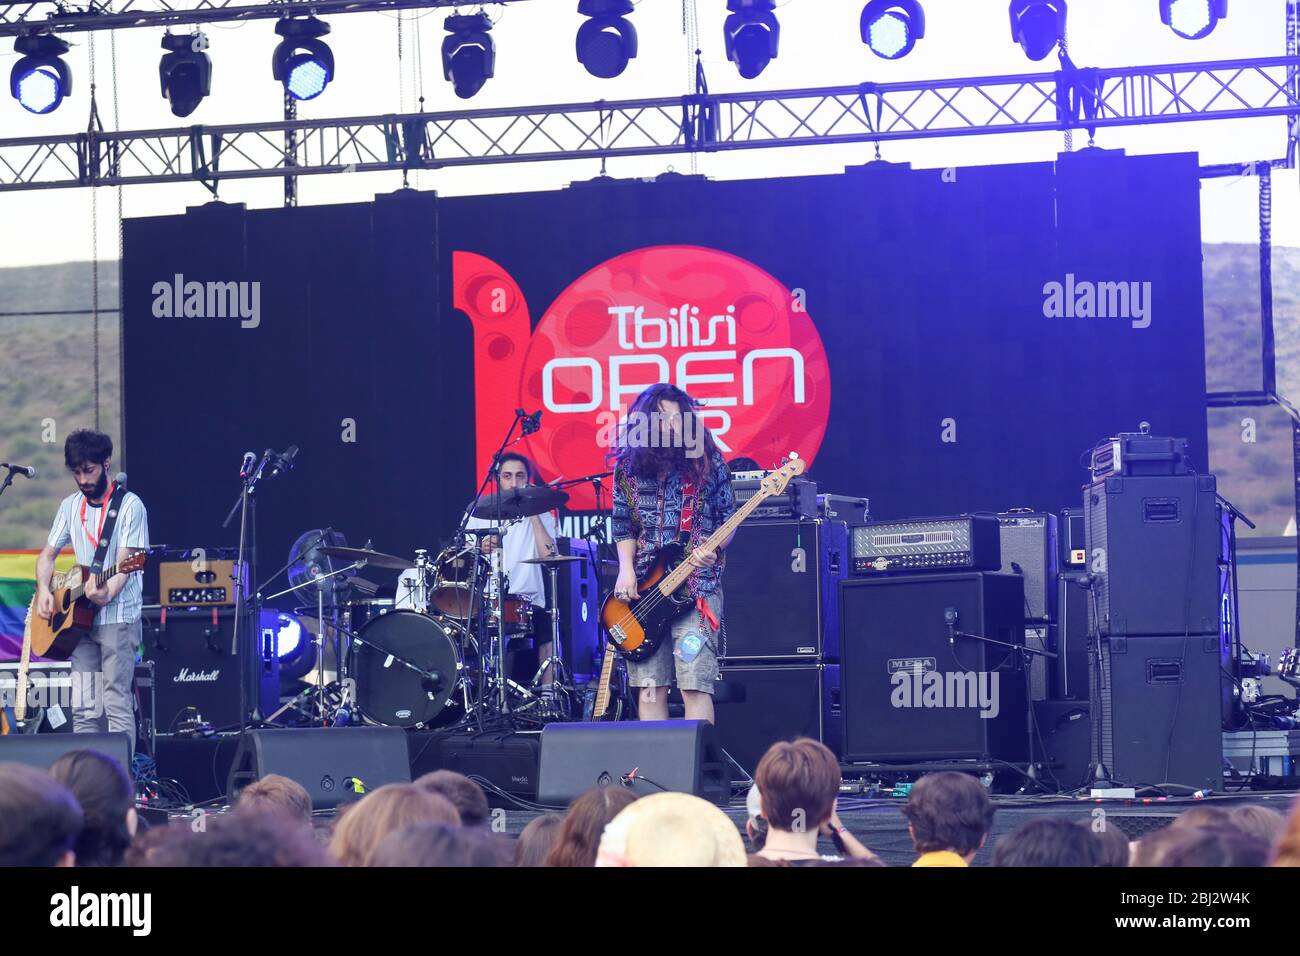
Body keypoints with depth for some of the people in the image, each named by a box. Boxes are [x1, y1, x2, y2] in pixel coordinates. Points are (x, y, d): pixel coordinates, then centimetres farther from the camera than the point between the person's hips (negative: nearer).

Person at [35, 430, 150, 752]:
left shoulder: (130, 506, -7)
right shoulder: (71, 506, 12)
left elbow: (123, 564, -14)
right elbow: (48, 554, 18)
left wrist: (107, 594, -33)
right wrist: (44, 589, -2)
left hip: (117, 615, -6)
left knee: (117, 704, -10)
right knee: (83, 708, 5)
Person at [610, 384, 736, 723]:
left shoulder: (707, 460, 1)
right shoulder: (628, 466, 6)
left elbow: (728, 518, 7)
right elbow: (623, 527, 13)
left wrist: (713, 549, -12)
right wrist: (626, 570, -2)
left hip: (697, 585, -3)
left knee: (695, 685, -10)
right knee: (649, 688, 2)